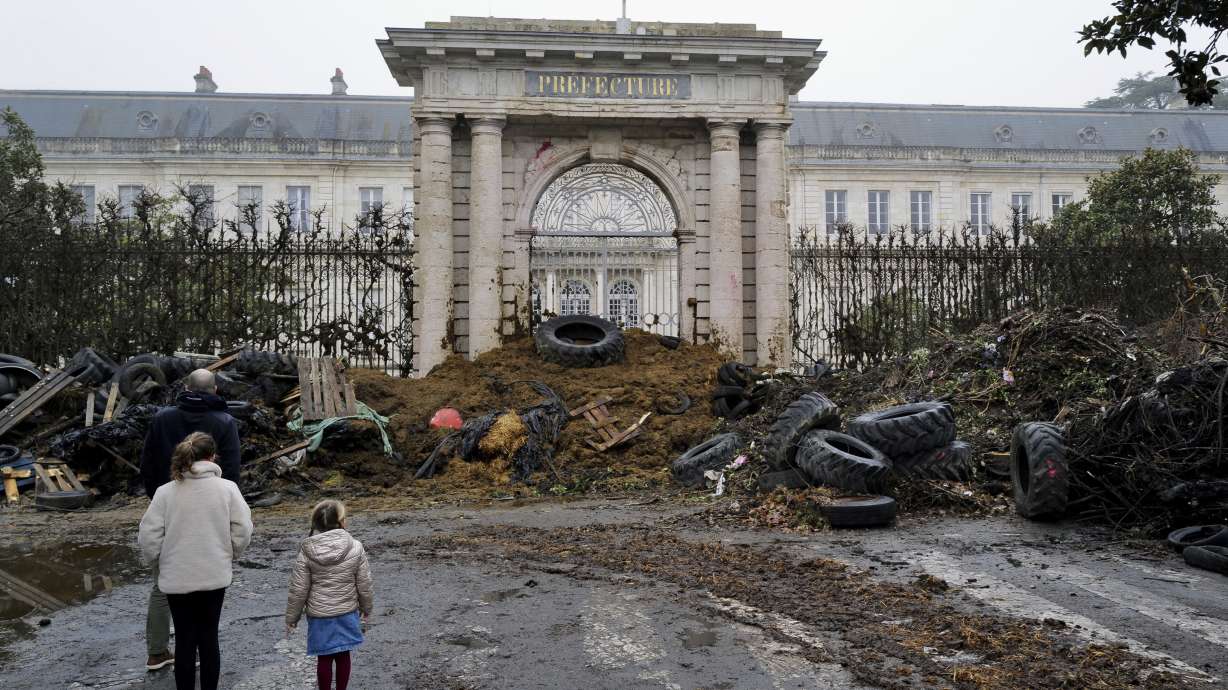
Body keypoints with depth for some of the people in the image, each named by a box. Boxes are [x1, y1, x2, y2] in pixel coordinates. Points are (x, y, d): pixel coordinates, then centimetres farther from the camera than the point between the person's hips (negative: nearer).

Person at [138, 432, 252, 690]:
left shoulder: (165, 492, -9)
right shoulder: (227, 488, -10)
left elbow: (149, 538, -8)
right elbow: (242, 531, -10)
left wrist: (157, 559, 12)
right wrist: (229, 554, 10)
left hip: (177, 579, 0)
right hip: (215, 576, 0)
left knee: (185, 641, 12)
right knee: (209, 638, 14)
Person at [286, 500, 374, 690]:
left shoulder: (307, 552, -13)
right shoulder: (355, 548, -13)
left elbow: (298, 590, -8)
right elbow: (364, 584, -5)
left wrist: (291, 618, 6)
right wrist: (366, 608, 11)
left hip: (319, 615, 0)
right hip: (347, 613, 1)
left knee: (324, 658, 12)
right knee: (343, 655, 15)